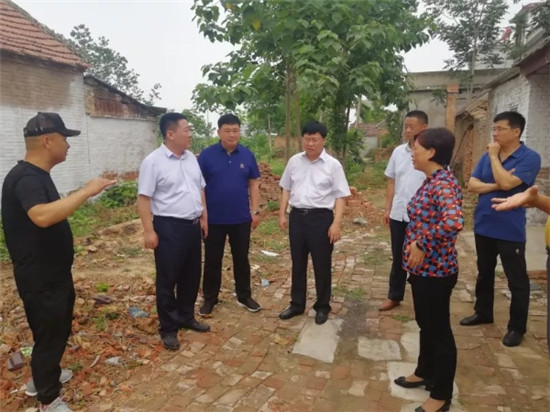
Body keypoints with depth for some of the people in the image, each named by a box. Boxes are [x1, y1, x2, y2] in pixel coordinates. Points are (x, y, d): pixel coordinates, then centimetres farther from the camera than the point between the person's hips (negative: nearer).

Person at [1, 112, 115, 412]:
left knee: (59, 328, 25)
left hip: (54, 273, 10)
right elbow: (42, 216, -43)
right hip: (39, 279, -10)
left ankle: (42, 377, 47)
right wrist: (86, 191, -39)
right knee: (49, 334, 7)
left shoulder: (37, 174, 8)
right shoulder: (25, 177, -24)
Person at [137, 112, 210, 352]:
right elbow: (144, 198, -14)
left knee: (191, 276, 17)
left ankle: (186, 317, 35)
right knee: (167, 279, 5)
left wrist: (203, 217, 13)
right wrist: (149, 230, -18)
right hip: (169, 227, -7)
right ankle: (168, 328, 19)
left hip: (192, 225, 7)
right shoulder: (153, 161, -12)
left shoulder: (191, 158, 9)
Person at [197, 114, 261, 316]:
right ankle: (209, 299, 25)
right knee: (212, 261, 10)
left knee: (241, 259, 14)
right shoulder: (207, 155, -6)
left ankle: (244, 296, 29)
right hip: (214, 219, -2)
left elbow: (254, 184, 6)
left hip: (241, 218, 2)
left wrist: (255, 211, 2)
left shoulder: (247, 155, 1)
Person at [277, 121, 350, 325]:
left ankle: (322, 307, 26)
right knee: (298, 263, 15)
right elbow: (286, 189, 13)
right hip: (297, 216, 4)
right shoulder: (294, 161, 6)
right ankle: (297, 304, 31)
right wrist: (282, 214, 8)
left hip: (321, 218, -4)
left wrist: (336, 223, -14)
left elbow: (340, 196, -7)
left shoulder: (333, 165, -6)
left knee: (322, 265, 8)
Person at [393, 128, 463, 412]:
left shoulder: (443, 183, -23)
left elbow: (453, 221, -40)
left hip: (435, 271, -10)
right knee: (425, 325, 24)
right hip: (422, 268, 10)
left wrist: (422, 245, -29)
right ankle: (425, 373, 44)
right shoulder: (430, 181, 8)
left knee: (439, 331, 7)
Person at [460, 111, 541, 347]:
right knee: (484, 272, 19)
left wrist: (494, 156, -15)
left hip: (510, 231, -6)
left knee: (517, 280, 6)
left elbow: (506, 183, -26)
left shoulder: (530, 158, -12)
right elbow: (472, 184, -1)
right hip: (483, 226, 6)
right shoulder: (487, 156, 5)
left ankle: (517, 327, 20)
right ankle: (483, 312, 36)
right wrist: (496, 185, -17)